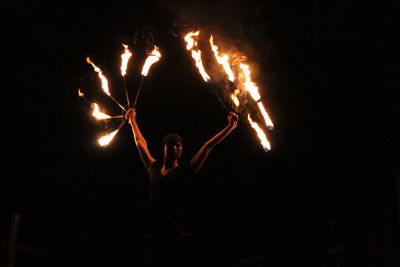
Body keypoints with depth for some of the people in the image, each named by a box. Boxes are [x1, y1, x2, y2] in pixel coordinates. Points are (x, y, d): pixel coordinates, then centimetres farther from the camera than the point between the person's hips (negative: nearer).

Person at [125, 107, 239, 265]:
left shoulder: (185, 170, 5)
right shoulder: (154, 168, 14)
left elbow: (208, 146, 6)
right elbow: (141, 143, 28)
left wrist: (230, 127, 7)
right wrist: (132, 122, 39)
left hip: (178, 231, -3)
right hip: (155, 228, 3)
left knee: (197, 259, -11)